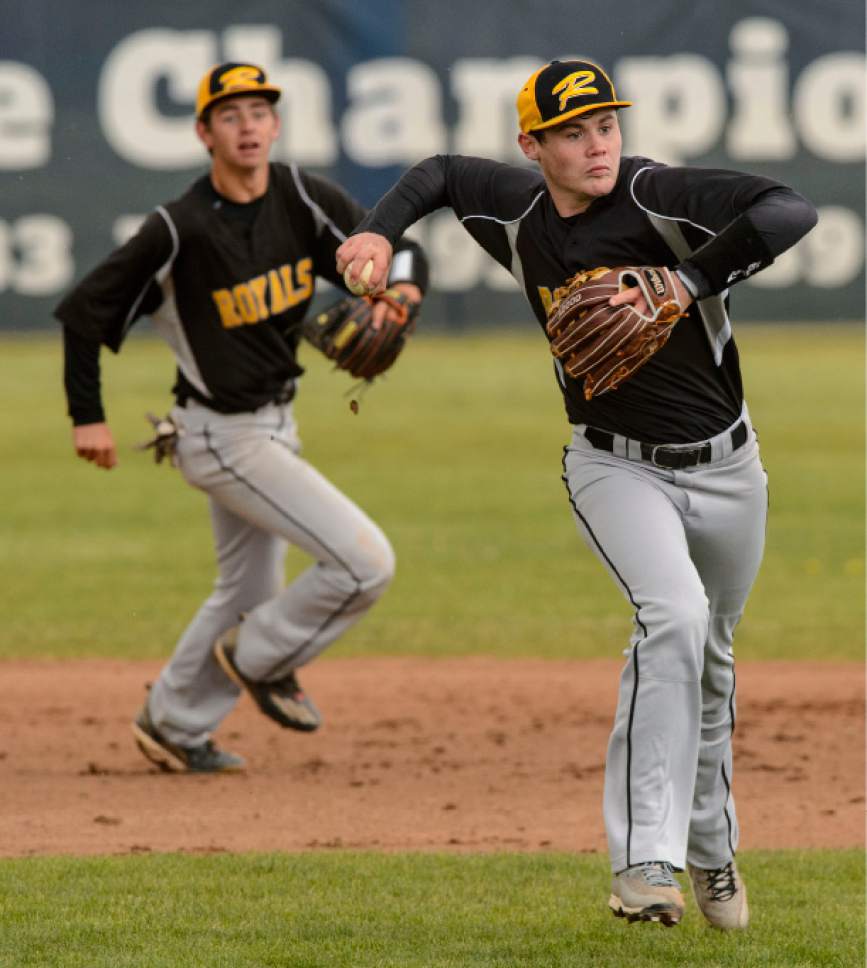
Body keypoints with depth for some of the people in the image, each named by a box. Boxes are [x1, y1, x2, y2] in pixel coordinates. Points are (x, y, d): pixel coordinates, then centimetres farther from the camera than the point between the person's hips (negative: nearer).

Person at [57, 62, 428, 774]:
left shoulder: (301, 197, -5)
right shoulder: (182, 230, -20)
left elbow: (400, 252, -4)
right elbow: (86, 310, -12)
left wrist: (397, 292, -27)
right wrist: (87, 416, -12)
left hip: (271, 424, 7)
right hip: (225, 437, -7)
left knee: (249, 593, 22)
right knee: (366, 563, -13)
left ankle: (173, 726, 37)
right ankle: (260, 659, 8)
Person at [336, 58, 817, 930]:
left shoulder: (659, 196, -19)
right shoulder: (521, 213, -6)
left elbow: (790, 212, -32)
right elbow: (442, 174, 14)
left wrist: (687, 283, -35)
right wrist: (380, 231, -3)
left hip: (725, 467, 0)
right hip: (616, 467, 0)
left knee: (709, 658, 16)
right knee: (673, 617, -27)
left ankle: (710, 847, 41)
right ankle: (647, 860, -32)